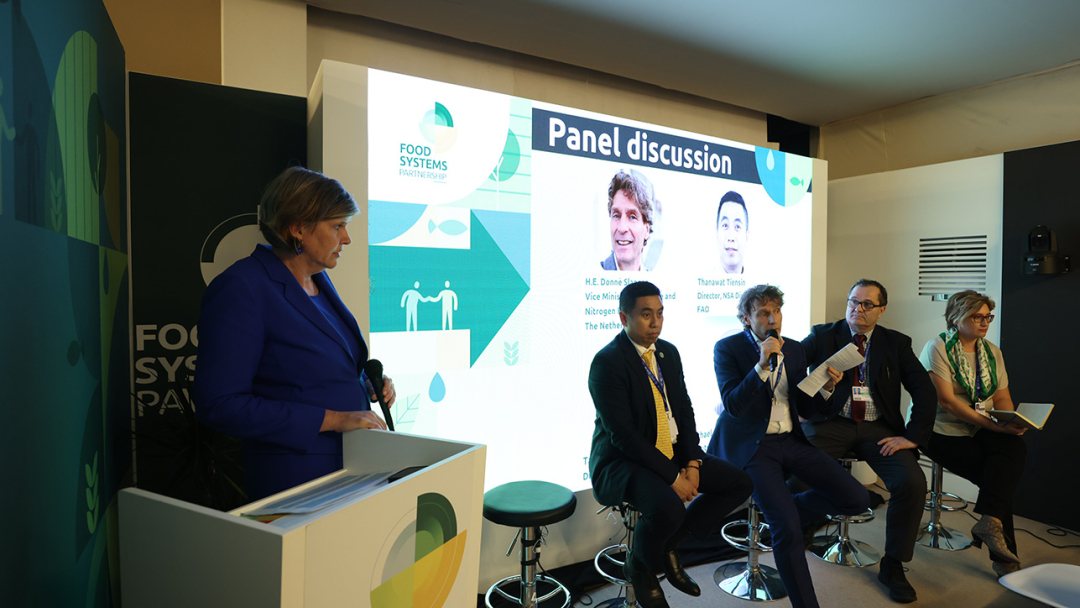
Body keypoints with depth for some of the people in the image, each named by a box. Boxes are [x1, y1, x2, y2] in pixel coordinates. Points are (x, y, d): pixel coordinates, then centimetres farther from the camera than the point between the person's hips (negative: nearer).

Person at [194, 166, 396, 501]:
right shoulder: (241, 288, -18)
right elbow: (218, 404, -23)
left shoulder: (318, 279, 7)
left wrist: (368, 385, 1)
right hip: (294, 483, -7)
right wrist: (331, 419, -24)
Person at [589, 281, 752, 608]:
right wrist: (672, 476, -22)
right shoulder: (607, 362, -18)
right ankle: (639, 563, 3)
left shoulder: (668, 351, 6)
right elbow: (623, 434, -23)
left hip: (672, 452, 8)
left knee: (739, 483, 0)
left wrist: (692, 463, -6)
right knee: (668, 508, -34)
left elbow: (685, 412, 9)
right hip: (622, 461, -8)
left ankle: (668, 544, 13)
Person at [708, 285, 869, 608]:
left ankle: (783, 509, 15)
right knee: (787, 529, -19)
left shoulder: (794, 349, 9)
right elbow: (733, 406, -17)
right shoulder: (728, 348, -7)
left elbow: (805, 409, 10)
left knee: (857, 499, -6)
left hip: (790, 441, 6)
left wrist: (826, 387, -9)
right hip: (750, 446, -6)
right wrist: (762, 365, -26)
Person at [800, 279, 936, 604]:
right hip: (831, 424, -2)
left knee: (913, 482, -21)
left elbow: (925, 391, 4)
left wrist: (912, 436, -7)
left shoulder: (896, 343, 10)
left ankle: (893, 565, 1)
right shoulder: (822, 336, 6)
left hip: (878, 429, 2)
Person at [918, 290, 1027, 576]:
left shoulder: (992, 351, 13)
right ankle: (1003, 553, -8)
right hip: (943, 433, -5)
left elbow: (1002, 397, 9)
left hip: (982, 432, 6)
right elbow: (946, 400, -17)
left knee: (1016, 448, -24)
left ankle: (990, 521, -20)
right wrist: (991, 424, -23)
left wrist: (1011, 422, -12)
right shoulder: (938, 348, -9)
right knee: (1001, 471, -19)